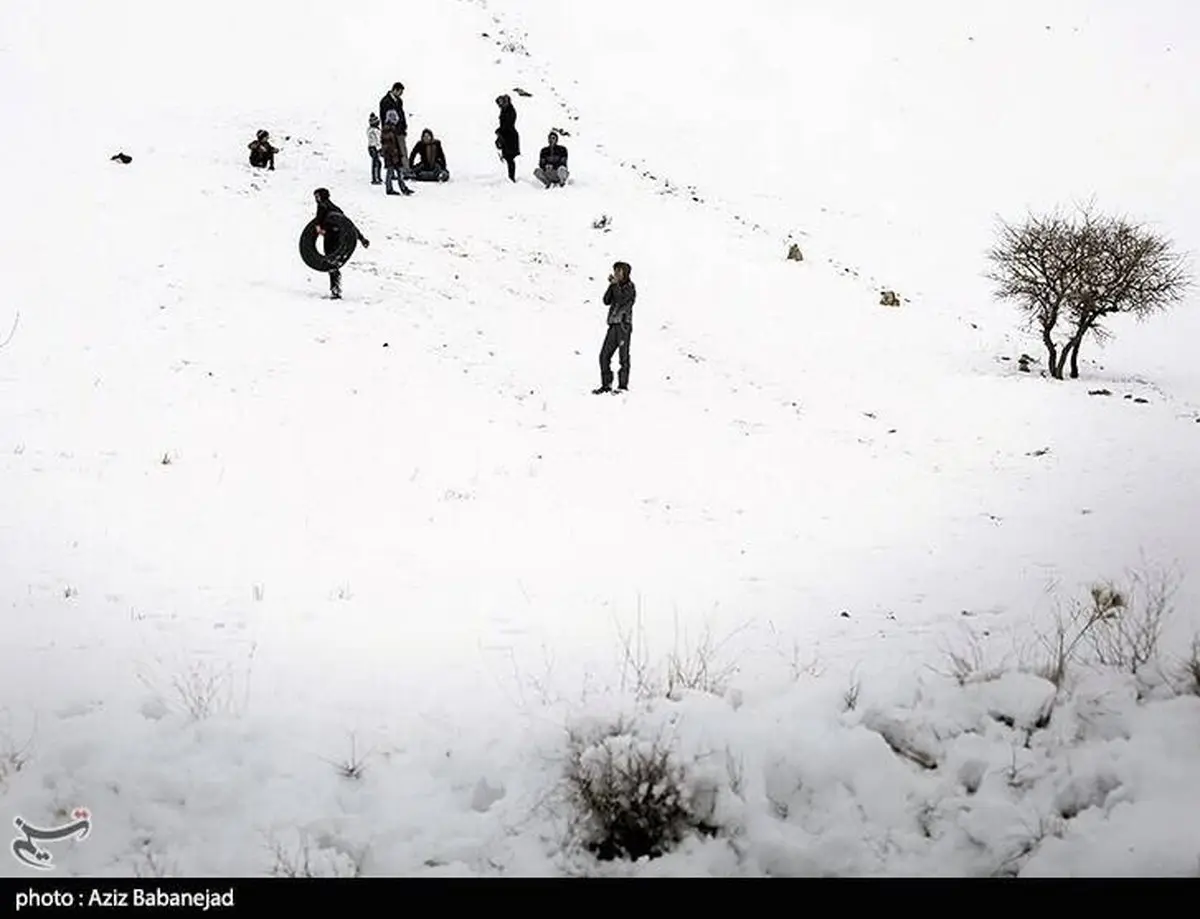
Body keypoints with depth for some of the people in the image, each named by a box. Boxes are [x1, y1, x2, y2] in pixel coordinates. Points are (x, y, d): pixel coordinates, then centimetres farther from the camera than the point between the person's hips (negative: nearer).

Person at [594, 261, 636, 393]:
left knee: (624, 355, -6)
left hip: (624, 324, -7)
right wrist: (611, 285, -1)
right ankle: (606, 385, 10)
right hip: (613, 325, 7)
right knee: (604, 355, 4)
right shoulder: (616, 287, 18)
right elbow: (606, 301, 7)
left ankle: (623, 385, -3)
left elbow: (621, 300, -17)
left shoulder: (629, 287, -2)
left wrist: (615, 284, -9)